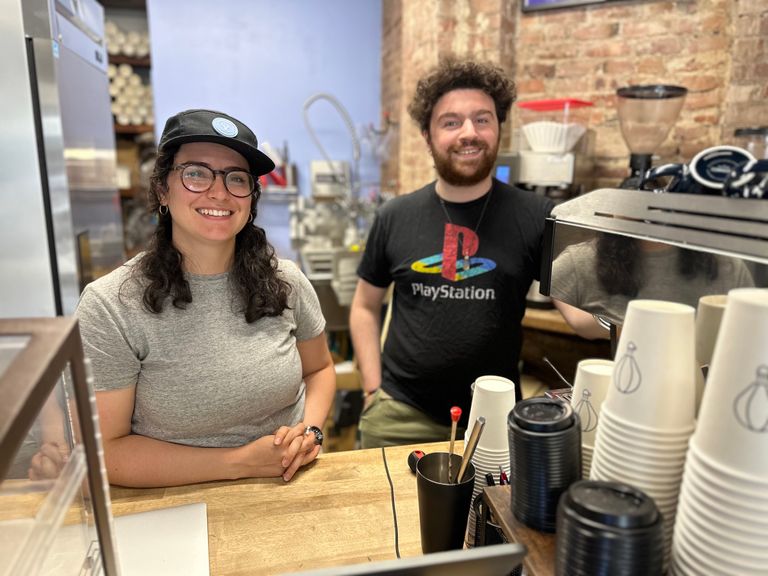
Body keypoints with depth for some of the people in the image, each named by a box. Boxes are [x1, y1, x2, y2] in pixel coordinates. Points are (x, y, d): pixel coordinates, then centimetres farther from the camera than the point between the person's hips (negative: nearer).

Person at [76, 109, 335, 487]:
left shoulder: (286, 282, -4)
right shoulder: (109, 308, -14)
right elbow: (104, 452, -10)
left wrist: (310, 431, -8)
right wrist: (239, 462, -16)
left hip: (292, 489, 5)